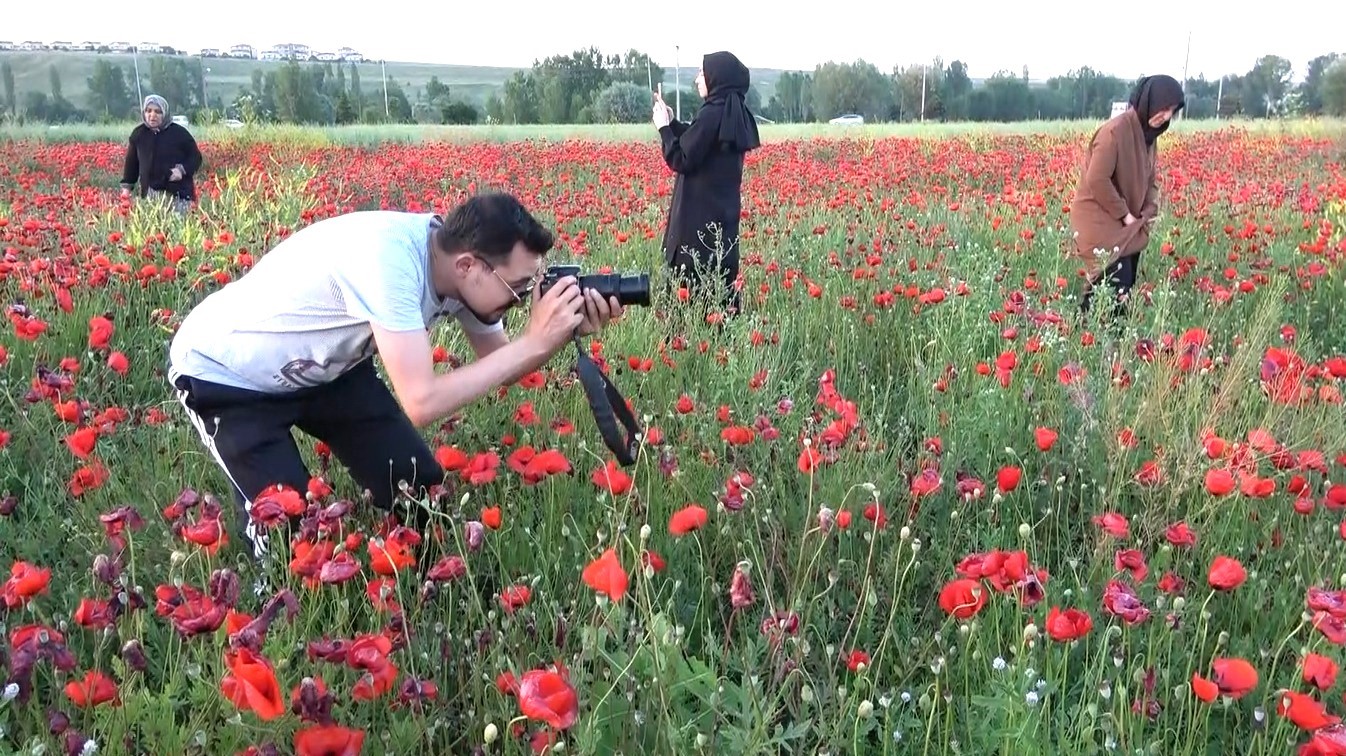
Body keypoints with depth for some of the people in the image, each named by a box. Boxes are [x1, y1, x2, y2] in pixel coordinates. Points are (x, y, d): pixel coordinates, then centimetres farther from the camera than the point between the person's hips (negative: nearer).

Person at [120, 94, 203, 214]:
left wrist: (182, 169, -16)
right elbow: (131, 161, 17)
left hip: (178, 192, -3)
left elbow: (195, 157, 3)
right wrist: (127, 186, 13)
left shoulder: (179, 132, -2)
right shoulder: (138, 133, 8)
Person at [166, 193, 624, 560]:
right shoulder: (390, 260, -40)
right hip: (221, 370, -6)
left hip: (323, 366, 7)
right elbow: (421, 403, -44)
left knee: (422, 491, -2)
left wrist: (565, 334, -22)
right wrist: (534, 341, -38)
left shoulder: (459, 253, -16)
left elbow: (498, 365, -3)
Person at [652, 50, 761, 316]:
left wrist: (664, 127, -2)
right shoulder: (736, 114, 10)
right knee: (720, 282, 13)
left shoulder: (711, 114, -17)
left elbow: (681, 160, -15)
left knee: (696, 284, -4)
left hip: (701, 217, -9)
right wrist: (672, 122, 16)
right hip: (723, 213, 9)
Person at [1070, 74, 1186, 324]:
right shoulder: (1115, 130, -20)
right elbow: (1097, 179, -23)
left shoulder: (1147, 133, 7)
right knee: (1117, 286, -14)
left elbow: (1151, 178, 17)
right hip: (1099, 220, -9)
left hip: (1128, 224, 9)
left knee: (1126, 286, 7)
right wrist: (1124, 214, -15)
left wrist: (1148, 214, 0)